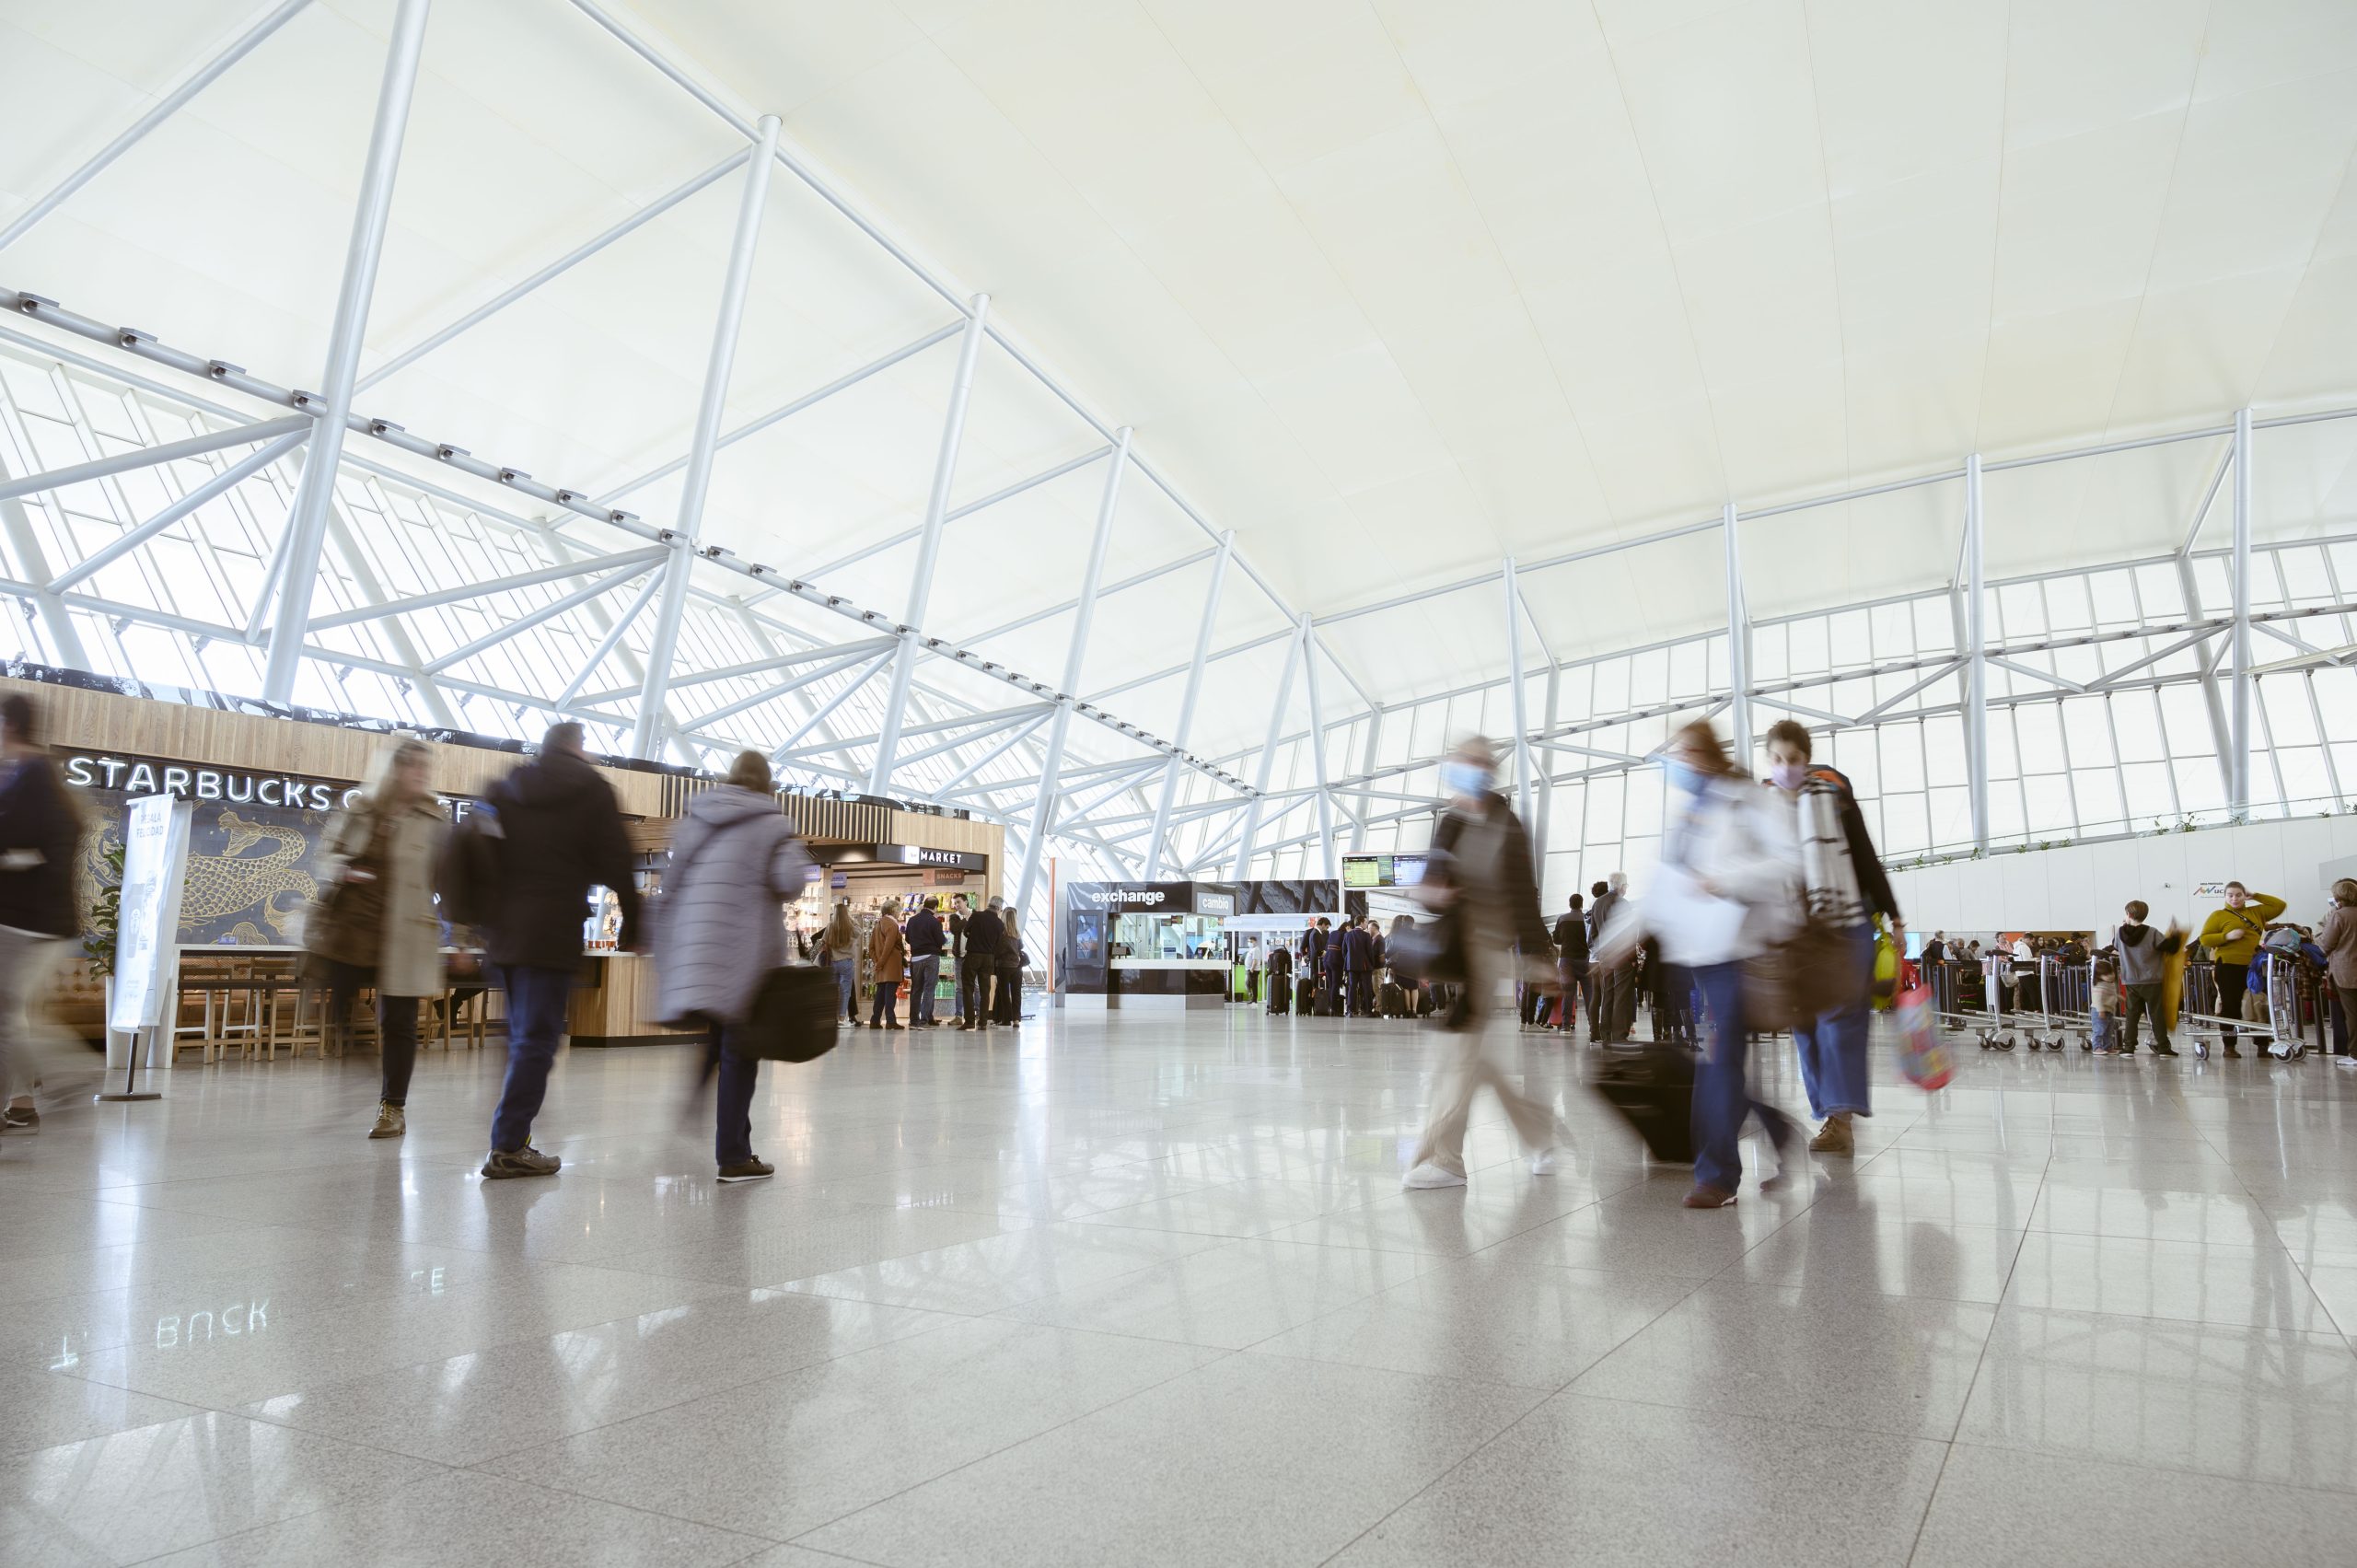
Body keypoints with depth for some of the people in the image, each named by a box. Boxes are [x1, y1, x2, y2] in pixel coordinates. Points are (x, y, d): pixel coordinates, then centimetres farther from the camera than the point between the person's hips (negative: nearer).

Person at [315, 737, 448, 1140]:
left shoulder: (435, 821, 2)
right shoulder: (359, 810, 6)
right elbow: (329, 853, 14)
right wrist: (341, 871, -11)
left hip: (404, 938, -2)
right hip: (351, 929, 2)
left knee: (398, 1022, 5)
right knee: (334, 1014, 3)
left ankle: (394, 1108, 17)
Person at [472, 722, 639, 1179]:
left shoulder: (504, 789, 14)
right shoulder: (591, 789, -1)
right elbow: (615, 863, -6)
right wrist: (631, 924, 2)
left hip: (504, 931, 6)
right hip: (553, 933, -6)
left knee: (520, 1036, 17)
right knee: (537, 1039, -4)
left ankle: (513, 1139, 18)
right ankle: (508, 1148, -6)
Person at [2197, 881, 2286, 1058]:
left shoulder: (2256, 912, 15)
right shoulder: (2219, 916, 3)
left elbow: (2279, 905, 15)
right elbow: (2204, 939, -2)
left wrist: (2255, 896, 10)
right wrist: (2227, 936, -16)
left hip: (2255, 966, 4)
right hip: (2229, 966, -4)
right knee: (2231, 1007, 0)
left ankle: (2263, 1045, 11)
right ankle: (2229, 1046, 5)